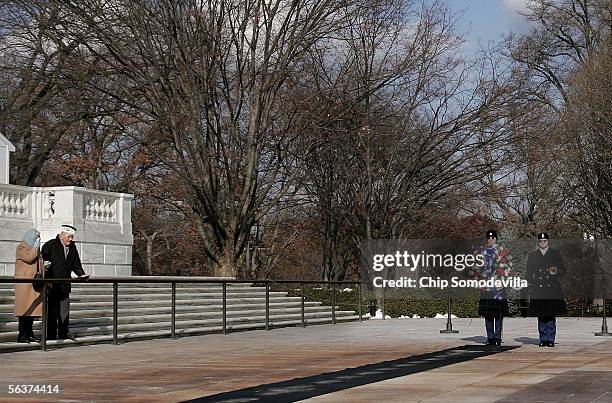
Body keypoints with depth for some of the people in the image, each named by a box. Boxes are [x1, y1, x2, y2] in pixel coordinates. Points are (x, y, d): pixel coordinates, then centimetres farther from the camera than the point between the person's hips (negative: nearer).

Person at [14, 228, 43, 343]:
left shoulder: (35, 248, 23)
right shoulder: (21, 247, -3)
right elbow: (29, 257, -20)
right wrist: (36, 246, -12)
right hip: (24, 283, -8)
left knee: (33, 308, 7)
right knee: (25, 309, -11)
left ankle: (29, 333, 12)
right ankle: (22, 335, -10)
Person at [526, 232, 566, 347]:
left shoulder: (556, 254, 10)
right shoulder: (532, 256, 14)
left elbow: (563, 270, 9)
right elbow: (529, 275, 14)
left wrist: (556, 271, -13)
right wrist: (531, 287, 3)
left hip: (552, 291, -1)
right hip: (538, 292, 1)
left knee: (551, 316, -3)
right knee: (541, 316, 0)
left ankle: (550, 340, 3)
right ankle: (543, 340, 6)